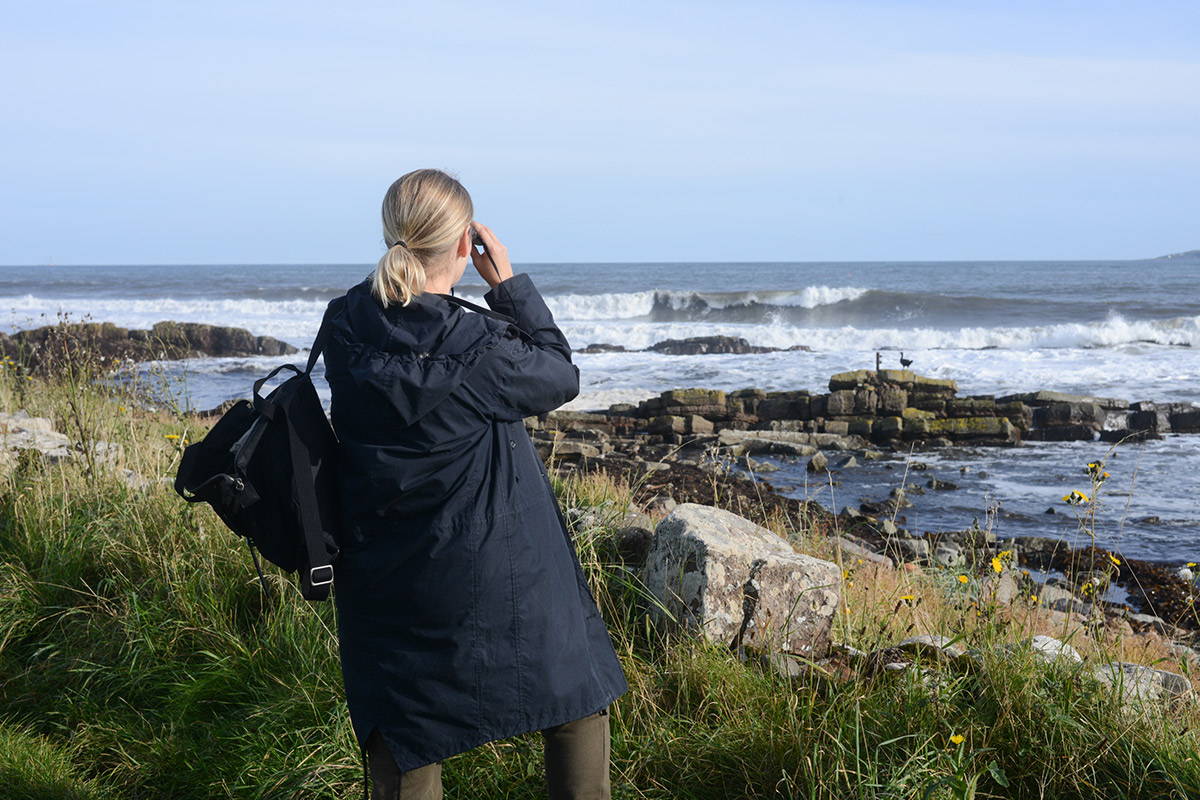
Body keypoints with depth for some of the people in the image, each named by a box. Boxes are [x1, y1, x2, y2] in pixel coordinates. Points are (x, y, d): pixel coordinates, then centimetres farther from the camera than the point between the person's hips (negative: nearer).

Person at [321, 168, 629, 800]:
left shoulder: (345, 328, -9)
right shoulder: (478, 348, -22)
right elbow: (559, 376, -4)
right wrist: (508, 283, -1)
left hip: (379, 577, 5)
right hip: (495, 577, -5)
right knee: (579, 699, 19)